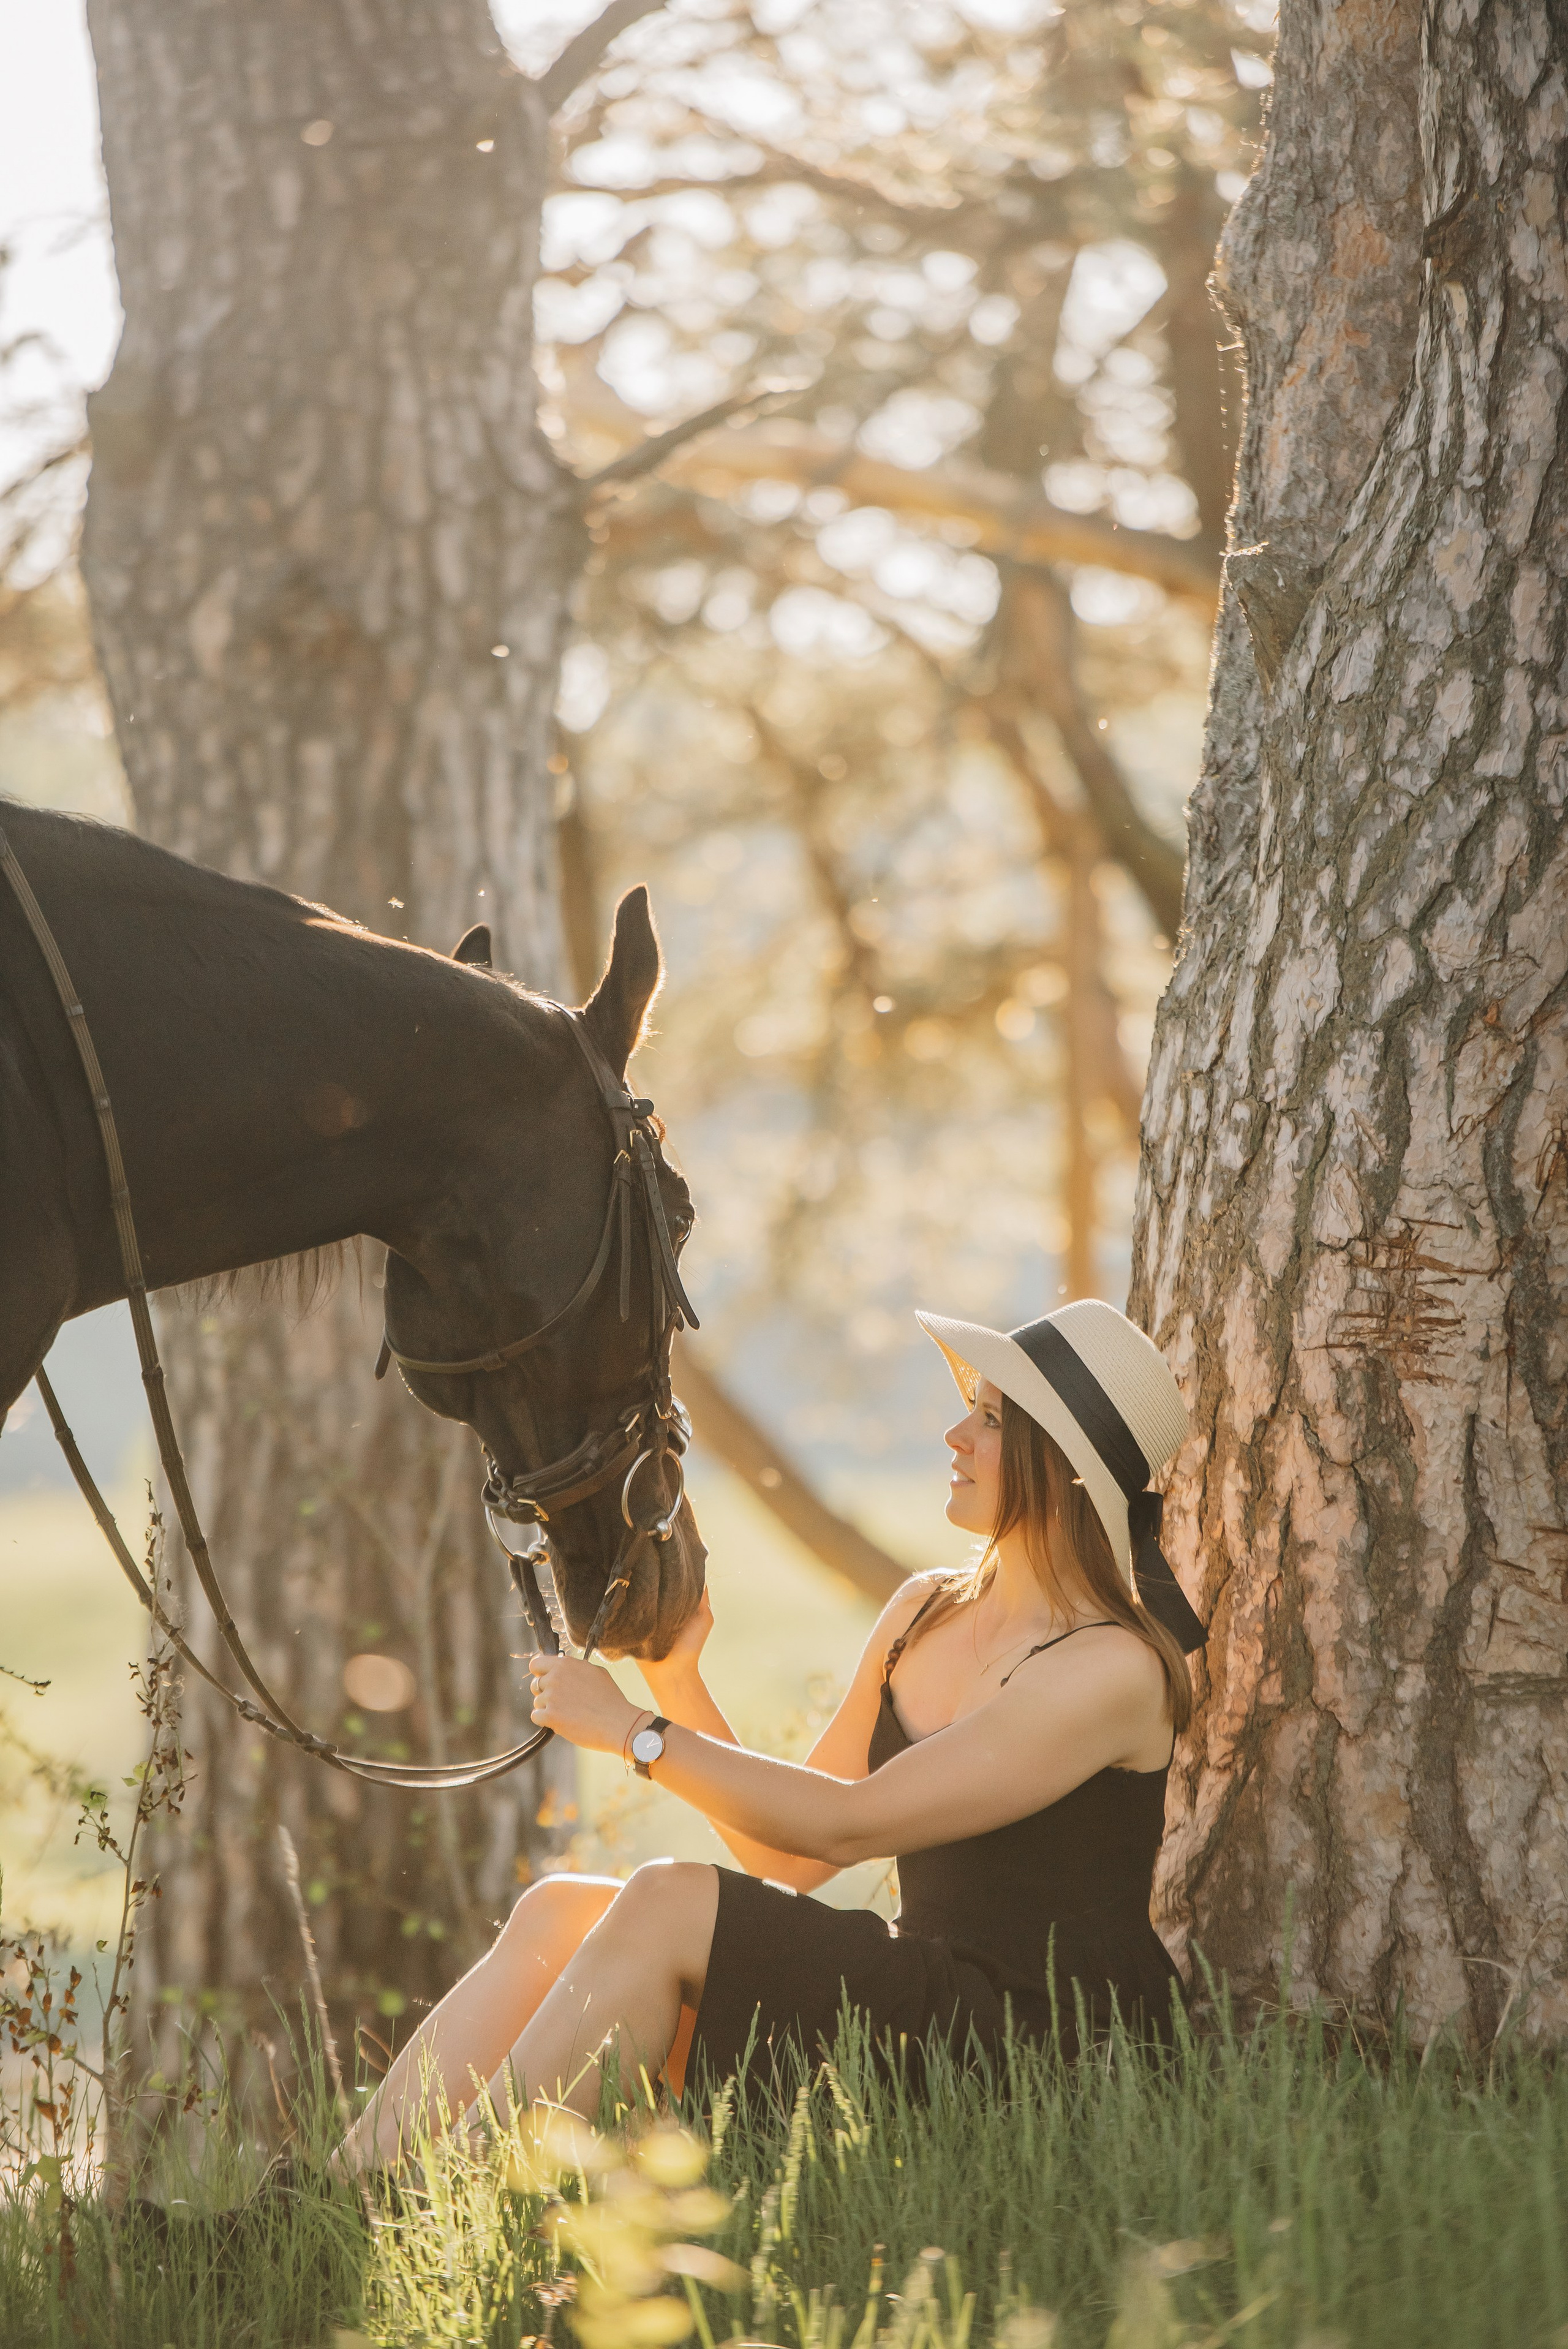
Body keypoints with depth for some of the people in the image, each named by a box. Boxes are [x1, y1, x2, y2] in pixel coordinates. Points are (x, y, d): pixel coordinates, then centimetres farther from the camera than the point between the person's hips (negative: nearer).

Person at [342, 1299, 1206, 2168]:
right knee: (559, 1913, -9)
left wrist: (632, 1730, -12)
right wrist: (674, 1678, 3)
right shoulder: (924, 1614, 13)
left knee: (668, 1903, -23)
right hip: (914, 1999, 8)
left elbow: (848, 1823, -17)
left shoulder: (1114, 1671, -13)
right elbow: (789, 1856, 13)